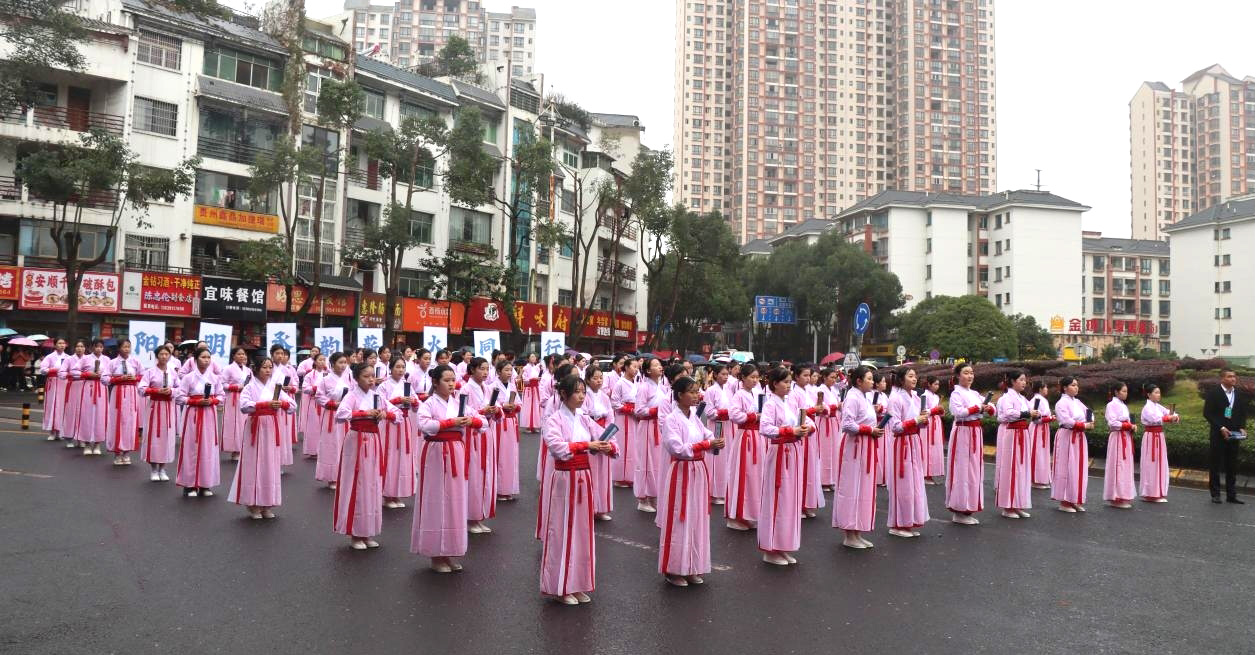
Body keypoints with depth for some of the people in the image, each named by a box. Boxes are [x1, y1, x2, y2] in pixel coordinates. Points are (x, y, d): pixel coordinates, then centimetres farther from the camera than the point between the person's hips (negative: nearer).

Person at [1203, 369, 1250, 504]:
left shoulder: (1239, 395, 9)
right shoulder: (1213, 393, -6)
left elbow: (1243, 413, 15)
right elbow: (1207, 413, -10)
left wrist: (1242, 427, -2)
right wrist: (1221, 428, -16)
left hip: (1233, 435, 4)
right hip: (1218, 435, -4)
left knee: (1232, 466, 8)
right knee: (1215, 465, 2)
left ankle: (1231, 495, 15)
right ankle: (1215, 494, 10)